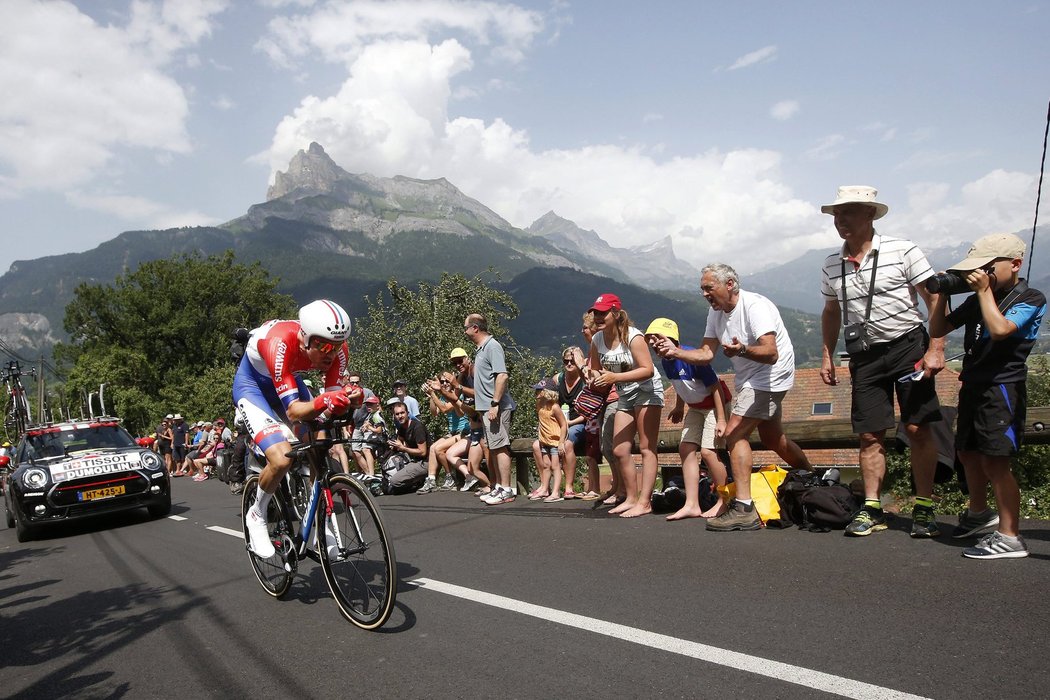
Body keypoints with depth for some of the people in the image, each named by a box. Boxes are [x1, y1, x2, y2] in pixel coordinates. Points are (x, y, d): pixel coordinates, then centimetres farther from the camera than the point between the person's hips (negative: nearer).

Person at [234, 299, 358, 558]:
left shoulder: (338, 350, -25)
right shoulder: (281, 344, -40)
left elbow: (332, 395, -21)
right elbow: (293, 410, -39)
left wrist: (347, 399, -43)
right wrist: (322, 403, -59)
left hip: (289, 380, 5)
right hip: (252, 384, -5)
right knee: (282, 459, -24)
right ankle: (257, 515, 4)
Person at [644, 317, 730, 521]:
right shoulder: (666, 361, -6)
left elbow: (715, 386, -26)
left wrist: (721, 419, -26)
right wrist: (679, 407, 20)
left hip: (715, 404, -8)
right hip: (696, 407, 8)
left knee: (708, 451, -15)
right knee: (685, 448, 1)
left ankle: (724, 502, 2)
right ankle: (692, 505, 4)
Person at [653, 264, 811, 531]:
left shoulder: (755, 306, -23)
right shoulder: (716, 313, 3)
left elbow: (771, 354, -33)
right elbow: (706, 354, -2)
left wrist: (742, 350, -52)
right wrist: (675, 351, -17)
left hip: (771, 376, -10)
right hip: (749, 380, 10)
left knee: (735, 433, -21)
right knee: (772, 439, 22)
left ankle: (743, 508, -23)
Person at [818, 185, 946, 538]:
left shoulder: (902, 250, -8)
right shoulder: (832, 264, 5)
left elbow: (935, 298, -7)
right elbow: (831, 312, 17)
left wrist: (936, 348, -14)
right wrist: (827, 356, 12)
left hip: (908, 346, -3)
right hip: (864, 356, 4)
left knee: (918, 428, -2)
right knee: (870, 434, 4)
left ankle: (924, 508, 10)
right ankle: (872, 509, 11)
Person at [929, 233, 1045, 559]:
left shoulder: (1031, 299, -7)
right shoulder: (977, 301, 12)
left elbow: (999, 329, -25)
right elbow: (937, 330, 14)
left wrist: (985, 291, -17)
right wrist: (943, 293, 3)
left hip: (1002, 388, -8)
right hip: (973, 386, 8)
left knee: (994, 461, -12)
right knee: (968, 454, 18)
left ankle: (1009, 537, -6)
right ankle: (979, 512, 39)